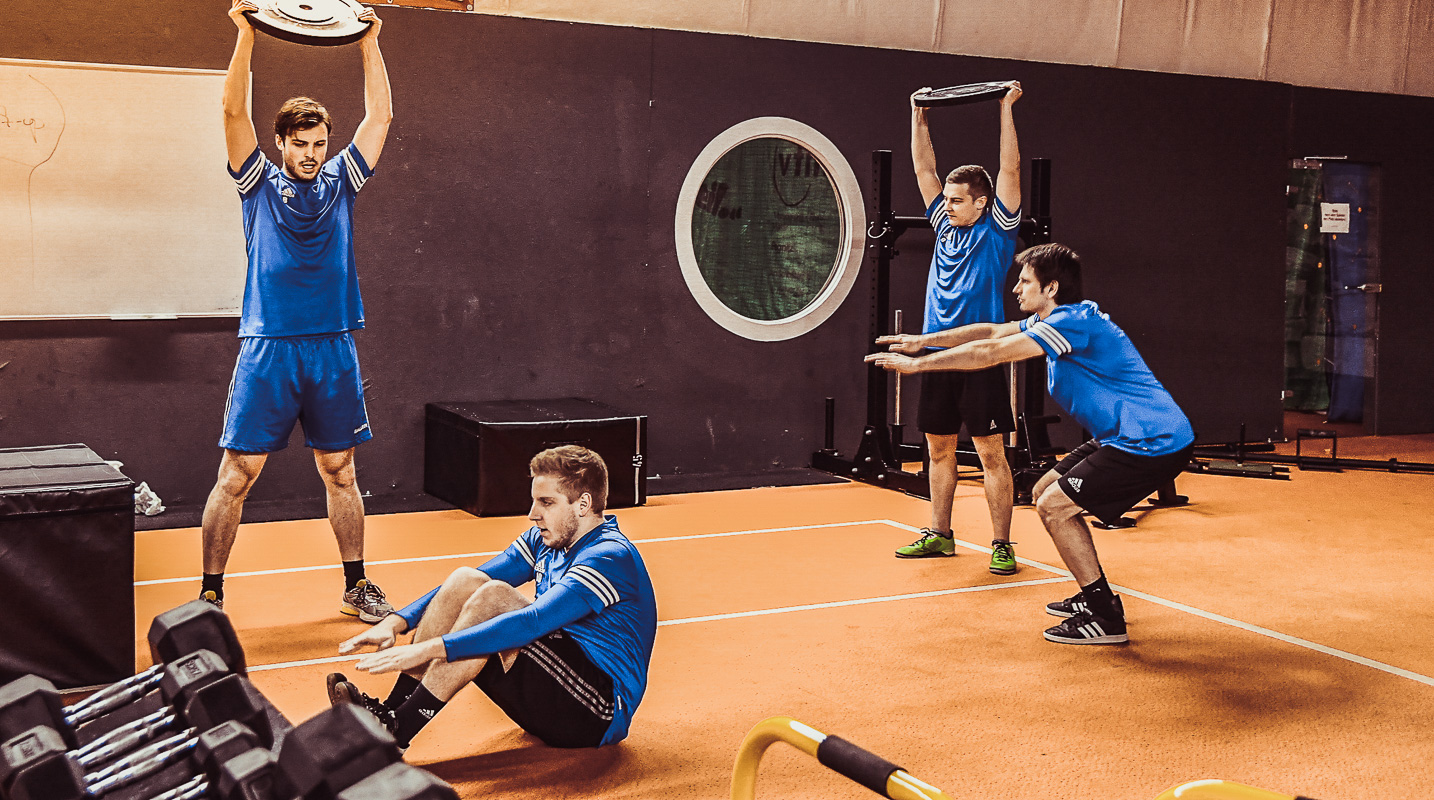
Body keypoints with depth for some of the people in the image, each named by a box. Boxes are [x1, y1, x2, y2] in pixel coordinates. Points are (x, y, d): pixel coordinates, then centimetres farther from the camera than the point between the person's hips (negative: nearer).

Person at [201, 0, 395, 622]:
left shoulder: (340, 181, 11)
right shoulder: (260, 184, 5)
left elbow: (380, 115, 9)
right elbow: (234, 111, -6)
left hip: (334, 348, 3)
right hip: (268, 346, -2)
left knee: (340, 472, 10)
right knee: (236, 475, -2)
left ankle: (356, 586, 21)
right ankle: (210, 595, 7)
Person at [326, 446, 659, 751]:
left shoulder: (610, 557, -19)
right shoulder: (546, 539, 9)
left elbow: (532, 623, -31)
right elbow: (461, 588, 8)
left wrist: (429, 649, -35)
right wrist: (396, 623, -9)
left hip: (601, 713, -8)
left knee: (493, 596, -27)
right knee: (465, 580, -7)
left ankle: (393, 734, -24)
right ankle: (391, 711, -11)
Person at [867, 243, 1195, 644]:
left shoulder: (1073, 321, -20)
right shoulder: (1053, 320, 11)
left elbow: (990, 353, -20)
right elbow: (992, 331, 20)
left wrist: (916, 363, -13)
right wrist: (924, 340, 17)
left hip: (1154, 442, -10)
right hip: (1128, 436, 10)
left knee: (1054, 505, -11)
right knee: (1045, 492, 14)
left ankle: (1105, 617, -2)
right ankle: (1096, 595, 24)